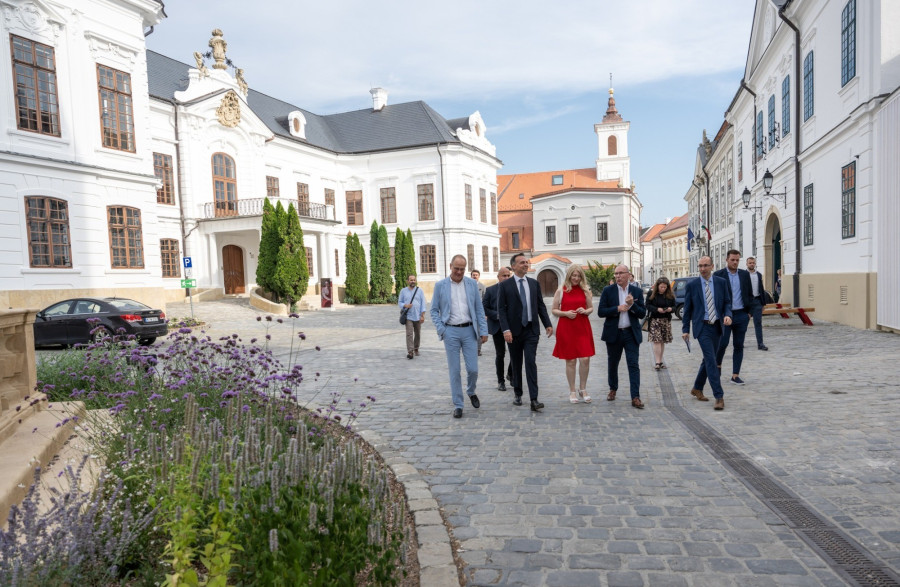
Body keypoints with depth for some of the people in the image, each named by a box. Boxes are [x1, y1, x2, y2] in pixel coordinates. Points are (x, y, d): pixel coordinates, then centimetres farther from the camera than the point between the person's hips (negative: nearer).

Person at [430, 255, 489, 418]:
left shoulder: (472, 284, 6)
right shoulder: (440, 285, 2)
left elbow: (479, 308, 7)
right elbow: (434, 310, 5)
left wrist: (483, 330, 1)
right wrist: (441, 329, -6)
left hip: (469, 330, 1)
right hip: (451, 332, -1)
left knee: (473, 369, 1)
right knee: (454, 370, 2)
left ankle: (471, 392, 32)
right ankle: (458, 405, 14)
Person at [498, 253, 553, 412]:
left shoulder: (534, 283, 8)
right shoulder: (505, 285, -2)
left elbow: (541, 305, 11)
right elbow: (501, 309, -6)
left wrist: (548, 324, 2)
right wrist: (506, 330, -16)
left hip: (532, 330, 1)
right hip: (514, 331, -1)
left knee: (531, 363, -8)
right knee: (516, 364, 11)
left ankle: (534, 400, -10)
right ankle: (517, 394, 27)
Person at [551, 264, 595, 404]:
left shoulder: (585, 290, 7)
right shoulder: (561, 290, 1)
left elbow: (591, 307, 15)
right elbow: (553, 310, 3)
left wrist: (586, 311, -7)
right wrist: (566, 313, -14)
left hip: (583, 328, 2)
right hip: (566, 329, -2)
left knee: (585, 359, -4)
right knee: (570, 361, 4)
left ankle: (583, 389, 15)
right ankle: (572, 391, 17)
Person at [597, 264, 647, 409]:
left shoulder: (637, 291, 3)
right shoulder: (608, 291, 0)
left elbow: (642, 313, 0)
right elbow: (600, 311, -6)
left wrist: (632, 305, -17)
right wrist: (618, 309, -16)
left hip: (631, 333, 0)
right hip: (613, 333, 0)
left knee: (634, 365, -6)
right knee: (612, 364, 14)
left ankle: (635, 397, -5)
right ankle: (613, 389, 34)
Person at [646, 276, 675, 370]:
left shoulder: (670, 295, 5)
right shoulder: (652, 294, -3)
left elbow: (674, 306, 11)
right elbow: (648, 305, -4)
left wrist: (671, 309, -13)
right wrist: (657, 309, -19)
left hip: (666, 320, 3)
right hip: (655, 320, -3)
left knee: (662, 341, 8)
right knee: (657, 341, -9)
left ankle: (660, 360, 17)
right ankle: (658, 362, -9)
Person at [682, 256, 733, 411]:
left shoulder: (721, 282, 4)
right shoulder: (691, 285, -2)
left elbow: (727, 302, 9)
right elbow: (687, 309, 2)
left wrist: (728, 315, -12)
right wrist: (685, 329, 1)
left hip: (716, 326, 4)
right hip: (702, 327, -4)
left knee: (708, 360, 13)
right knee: (711, 361, -11)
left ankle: (697, 389, 31)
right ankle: (719, 396, -9)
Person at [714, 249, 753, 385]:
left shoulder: (745, 274, 9)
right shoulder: (718, 275, -2)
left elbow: (749, 293, 13)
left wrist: (749, 312, 6)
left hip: (741, 315, 4)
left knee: (739, 345, 5)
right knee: (723, 343, -7)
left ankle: (735, 375, 10)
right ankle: (718, 365, 20)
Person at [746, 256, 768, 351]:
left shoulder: (759, 275, 12)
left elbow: (762, 289, 14)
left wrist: (763, 302, 10)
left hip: (757, 301, 3)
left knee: (758, 322, 0)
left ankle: (760, 344, -2)